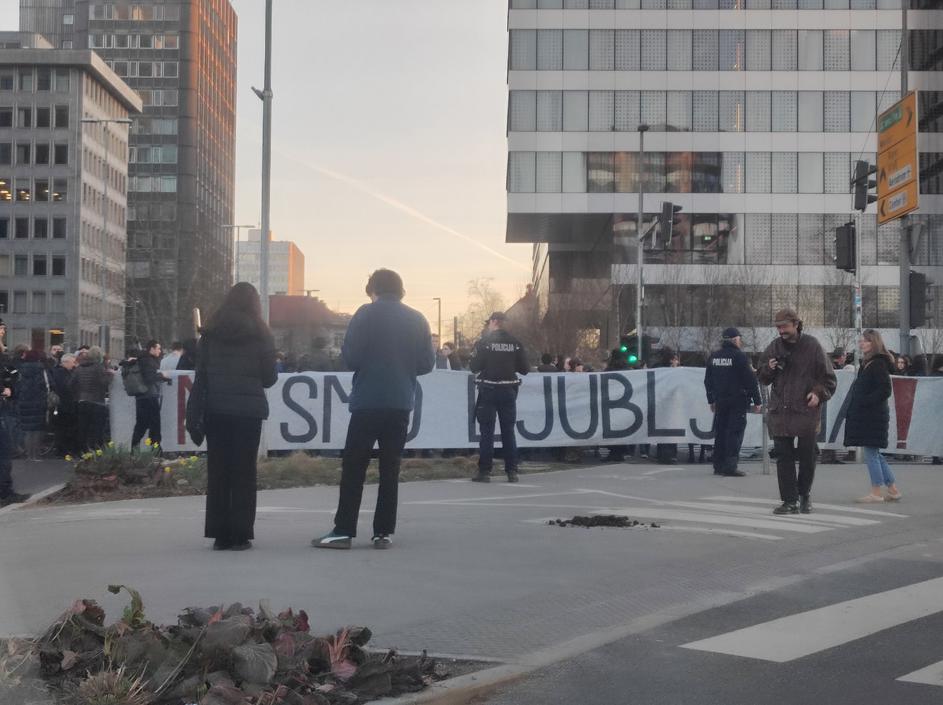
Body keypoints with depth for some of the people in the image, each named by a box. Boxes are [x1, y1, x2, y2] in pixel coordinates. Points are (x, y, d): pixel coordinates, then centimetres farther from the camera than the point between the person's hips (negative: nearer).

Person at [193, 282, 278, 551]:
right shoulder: (260, 334, 0)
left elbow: (201, 374, 1)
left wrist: (194, 411, 1)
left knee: (217, 470, 6)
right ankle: (240, 534, 1)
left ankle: (219, 534, 6)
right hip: (249, 410, -2)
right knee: (244, 471, 3)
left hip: (216, 410, 2)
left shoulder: (211, 332, 5)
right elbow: (269, 378, 2)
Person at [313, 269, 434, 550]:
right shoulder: (417, 320, 6)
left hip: (367, 402, -3)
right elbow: (427, 364, 6)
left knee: (353, 467, 2)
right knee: (390, 468, 8)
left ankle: (343, 531, -1)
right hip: (401, 403, 3)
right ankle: (384, 532, 6)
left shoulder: (366, 314, -5)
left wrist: (369, 363, 11)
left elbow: (349, 357, -11)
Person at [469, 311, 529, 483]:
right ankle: (512, 471, 10)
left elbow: (474, 367, -12)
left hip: (488, 391, -3)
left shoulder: (484, 341, -9)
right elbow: (524, 369, 0)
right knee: (508, 431, 10)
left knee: (486, 432, 3)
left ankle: (484, 471, 2)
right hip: (508, 391, 3)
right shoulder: (515, 343, -1)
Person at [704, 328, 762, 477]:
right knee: (735, 432, -5)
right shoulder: (739, 356, -10)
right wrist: (757, 401, -4)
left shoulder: (713, 357, 9)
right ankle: (730, 466, -10)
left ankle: (718, 465, 15)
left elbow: (708, 381, 16)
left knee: (720, 432, 12)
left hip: (720, 401, 6)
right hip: (738, 401, -6)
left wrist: (712, 400, 24)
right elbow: (751, 380, -10)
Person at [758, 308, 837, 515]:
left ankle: (804, 493, 28)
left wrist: (819, 393, -13)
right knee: (783, 457, 0)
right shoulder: (773, 348, 9)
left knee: (807, 456, 6)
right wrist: (769, 368, -4)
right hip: (780, 412, 3)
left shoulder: (812, 346, -1)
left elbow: (829, 378, 3)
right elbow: (762, 377, 17)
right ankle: (790, 500, 4)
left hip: (806, 411, -3)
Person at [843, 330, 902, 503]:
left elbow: (884, 391, -19)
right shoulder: (867, 363, 16)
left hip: (873, 415, -10)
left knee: (871, 452, -4)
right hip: (865, 415, 10)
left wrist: (864, 401, -19)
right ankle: (893, 490, 19)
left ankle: (876, 493, 2)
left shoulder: (878, 363, -13)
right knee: (874, 454, 14)